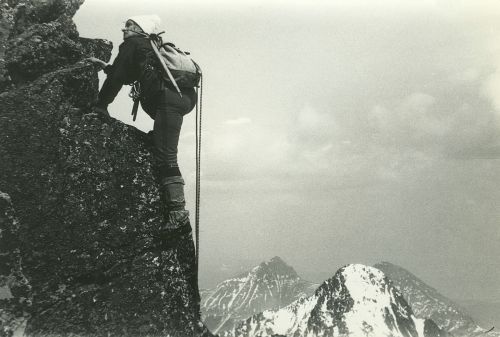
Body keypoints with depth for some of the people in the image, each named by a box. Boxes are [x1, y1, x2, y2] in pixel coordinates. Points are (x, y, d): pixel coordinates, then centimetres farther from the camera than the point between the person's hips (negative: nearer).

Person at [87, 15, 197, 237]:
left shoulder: (132, 44, 11)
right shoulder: (153, 47, 36)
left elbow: (118, 76, 7)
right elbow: (128, 75, 48)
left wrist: (100, 106, 14)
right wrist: (105, 66, 56)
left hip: (168, 97, -9)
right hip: (186, 97, 10)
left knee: (166, 158, -14)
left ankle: (178, 214, -21)